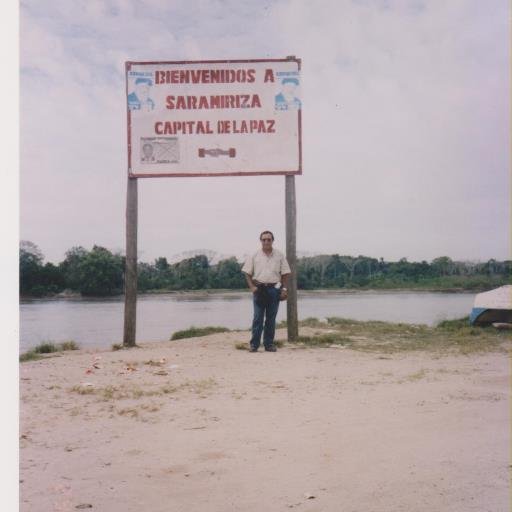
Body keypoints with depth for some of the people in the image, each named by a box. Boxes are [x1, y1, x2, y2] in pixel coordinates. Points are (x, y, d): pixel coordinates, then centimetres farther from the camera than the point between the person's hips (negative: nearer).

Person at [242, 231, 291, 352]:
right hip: (259, 289, -1)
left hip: (274, 289, 1)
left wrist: (284, 289, -2)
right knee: (258, 318, -3)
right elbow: (247, 273, 5)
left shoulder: (279, 256, 6)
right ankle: (254, 344, 2)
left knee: (271, 318, 6)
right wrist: (252, 287, -7)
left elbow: (285, 274, 7)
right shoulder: (254, 256, 4)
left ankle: (269, 344, 13)